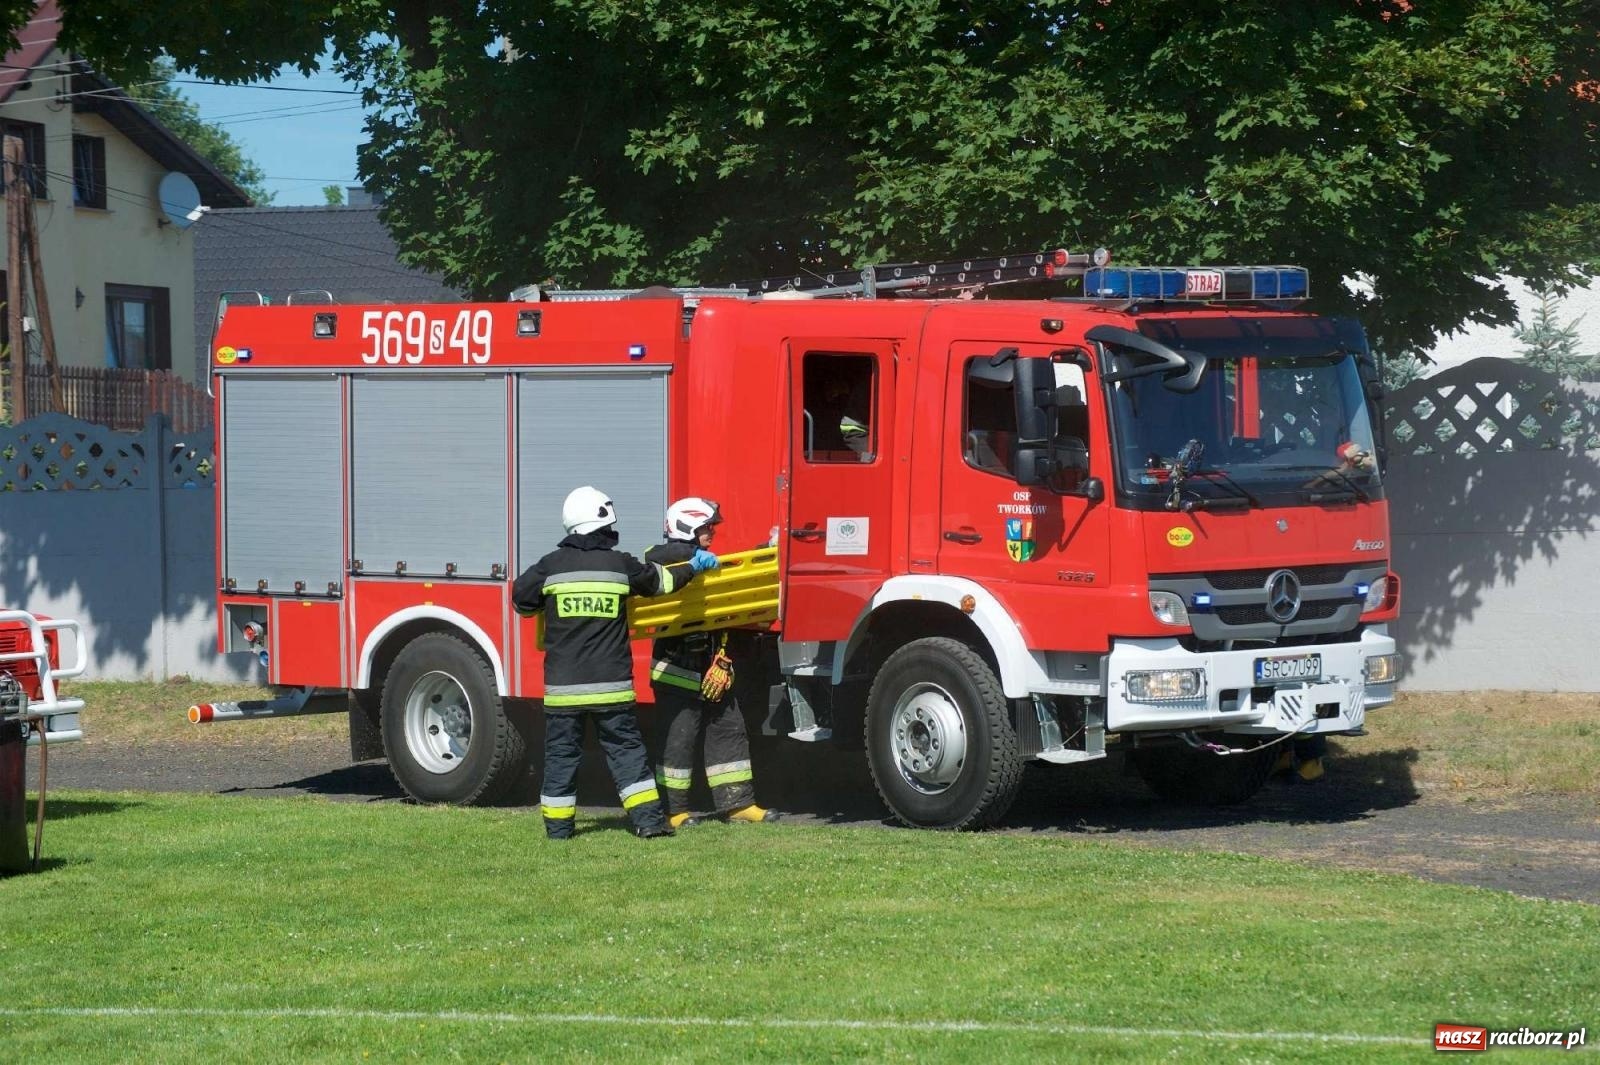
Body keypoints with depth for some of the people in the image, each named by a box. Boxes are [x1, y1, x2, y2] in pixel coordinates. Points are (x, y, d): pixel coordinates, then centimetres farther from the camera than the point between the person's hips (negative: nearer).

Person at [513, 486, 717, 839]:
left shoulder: (551, 566, -3)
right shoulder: (620, 564, -2)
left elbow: (521, 599, 8)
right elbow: (660, 581, 13)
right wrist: (694, 566, 31)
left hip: (563, 683, 0)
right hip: (610, 683, 0)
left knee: (561, 752, 7)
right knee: (626, 748, 7)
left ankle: (558, 825, 9)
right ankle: (648, 818, 1)